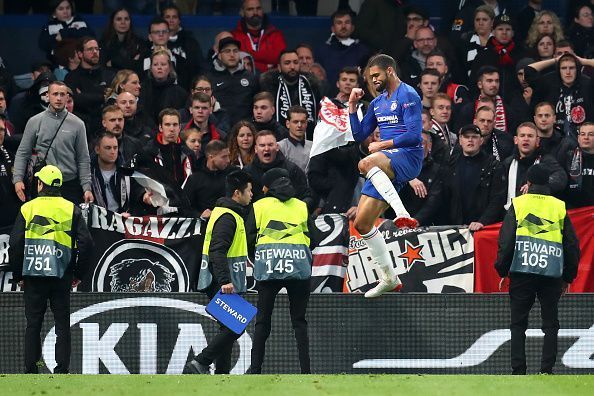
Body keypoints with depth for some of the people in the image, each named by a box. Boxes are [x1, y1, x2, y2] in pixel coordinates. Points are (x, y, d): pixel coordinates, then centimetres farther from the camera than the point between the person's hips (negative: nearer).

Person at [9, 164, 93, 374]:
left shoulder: (28, 208, 2)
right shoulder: (71, 209, 4)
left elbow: (15, 244, 0)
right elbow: (85, 243, -1)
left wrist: (18, 275, 8)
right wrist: (78, 274, 7)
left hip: (33, 274, 0)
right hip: (61, 276, 0)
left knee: (33, 323, 5)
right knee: (62, 324, 4)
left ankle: (31, 368, 2)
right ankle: (62, 368, -1)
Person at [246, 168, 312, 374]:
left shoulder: (259, 206, 8)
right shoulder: (302, 207, 13)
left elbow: (249, 238, 2)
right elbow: (312, 237, 9)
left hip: (268, 266, -1)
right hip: (298, 267, 1)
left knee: (262, 320, 4)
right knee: (299, 321, 5)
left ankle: (255, 369, -1)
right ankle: (305, 369, -3)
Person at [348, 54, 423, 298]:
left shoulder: (408, 96, -6)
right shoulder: (378, 102, 20)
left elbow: (414, 135, -15)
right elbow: (359, 136, 23)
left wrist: (382, 145, -12)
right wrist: (352, 106, 14)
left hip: (409, 157, -9)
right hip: (386, 165, 9)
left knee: (367, 163, -40)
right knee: (362, 223, 3)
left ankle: (402, 214, -48)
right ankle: (389, 278, 11)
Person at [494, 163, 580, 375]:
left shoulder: (518, 205, 4)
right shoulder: (559, 207, 8)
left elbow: (506, 242, -1)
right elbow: (572, 246, 10)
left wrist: (502, 271, 7)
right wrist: (568, 277, 19)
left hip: (522, 271, -1)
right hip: (552, 275, 1)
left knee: (518, 323, 6)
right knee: (550, 324, 7)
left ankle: (518, 370, -1)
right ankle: (547, 370, -2)